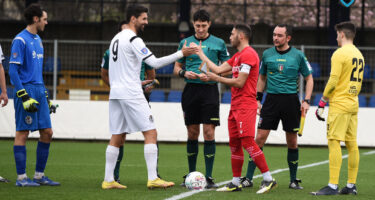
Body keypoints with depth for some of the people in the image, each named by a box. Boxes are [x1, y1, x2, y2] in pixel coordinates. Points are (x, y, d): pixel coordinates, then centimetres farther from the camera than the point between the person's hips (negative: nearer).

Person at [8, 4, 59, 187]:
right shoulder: (20, 40, -10)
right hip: (26, 90, -9)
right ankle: (21, 178, -2)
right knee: (22, 133, -5)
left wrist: (45, 95, 22)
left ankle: (39, 175, 13)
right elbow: (13, 71, -14)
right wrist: (24, 96, -20)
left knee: (47, 132, 6)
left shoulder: (38, 40, 17)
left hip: (39, 91, 9)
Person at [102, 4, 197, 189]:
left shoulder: (116, 39, 17)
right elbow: (155, 63, -17)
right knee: (150, 133, -6)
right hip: (131, 94, -9)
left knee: (117, 137, 10)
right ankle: (153, 178, -12)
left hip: (116, 93, 9)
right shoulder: (133, 39, -11)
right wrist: (181, 54, -14)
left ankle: (108, 180, 7)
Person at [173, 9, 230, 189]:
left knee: (209, 133, -8)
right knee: (192, 133, 6)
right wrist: (184, 73, -7)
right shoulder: (185, 43, 10)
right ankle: (191, 174, 16)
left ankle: (209, 177, -6)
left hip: (209, 90, -2)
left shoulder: (218, 43, 5)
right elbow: (177, 68, 14)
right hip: (190, 90, 2)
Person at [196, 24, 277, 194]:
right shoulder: (238, 56, 20)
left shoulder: (248, 54, -12)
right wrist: (201, 54, 26)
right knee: (234, 144, 9)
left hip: (245, 105, -10)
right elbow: (218, 69, 21)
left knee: (247, 141, -16)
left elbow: (239, 82, -17)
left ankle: (268, 179, -14)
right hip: (236, 105, 10)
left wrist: (216, 78, -9)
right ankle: (235, 183, 13)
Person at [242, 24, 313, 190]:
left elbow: (309, 78, 7)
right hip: (271, 99, 1)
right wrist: (258, 98, 9)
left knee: (292, 142, 4)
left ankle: (293, 180, 15)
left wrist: (306, 101, -3)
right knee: (259, 138, -5)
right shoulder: (267, 54, 6)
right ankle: (248, 178, -1)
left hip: (291, 100, -1)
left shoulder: (297, 55, 0)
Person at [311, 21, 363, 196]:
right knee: (352, 144, 9)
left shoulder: (339, 53, -11)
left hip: (339, 104, -9)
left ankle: (332, 186, -16)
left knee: (334, 142, -10)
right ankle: (351, 185, 11)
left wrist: (322, 102, -6)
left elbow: (333, 81, -15)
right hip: (353, 105, 9)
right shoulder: (359, 54, 15)